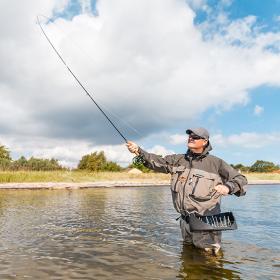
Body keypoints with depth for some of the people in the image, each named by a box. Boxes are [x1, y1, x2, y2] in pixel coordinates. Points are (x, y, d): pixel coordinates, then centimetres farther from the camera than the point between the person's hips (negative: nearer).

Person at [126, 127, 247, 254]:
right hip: (185, 220, 5)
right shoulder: (178, 160, 4)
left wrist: (228, 187, -28)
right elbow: (157, 161, -3)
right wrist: (138, 151, -17)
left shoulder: (215, 163, -7)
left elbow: (240, 178, -6)